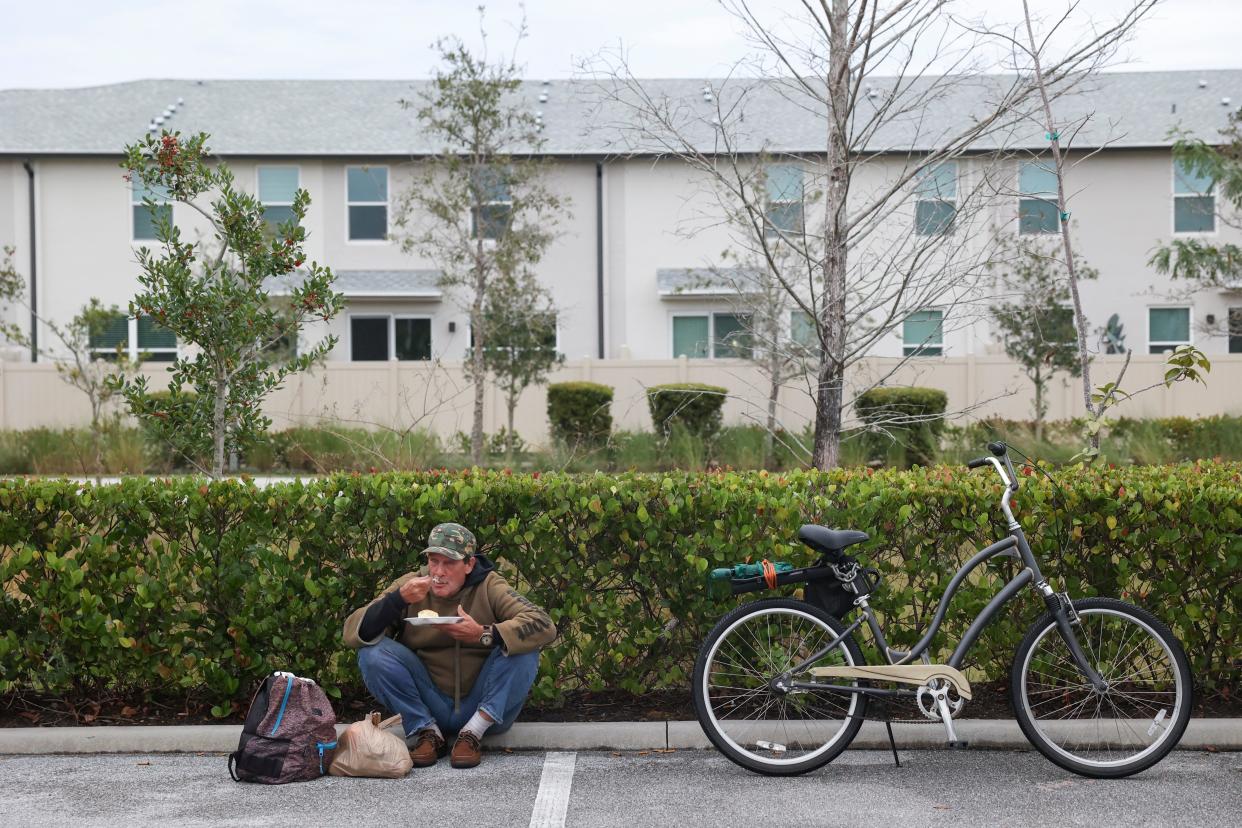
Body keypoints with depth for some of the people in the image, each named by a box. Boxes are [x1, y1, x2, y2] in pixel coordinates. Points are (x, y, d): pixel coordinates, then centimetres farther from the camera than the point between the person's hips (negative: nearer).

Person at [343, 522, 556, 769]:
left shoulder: (488, 588, -7)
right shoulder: (411, 585, -4)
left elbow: (544, 625, -22)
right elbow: (353, 633, -13)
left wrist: (483, 635, -33)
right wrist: (397, 600, -29)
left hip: (486, 708, -1)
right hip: (427, 708, 1)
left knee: (524, 650, -23)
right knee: (373, 653, -18)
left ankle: (474, 732, -16)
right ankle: (426, 731, -8)